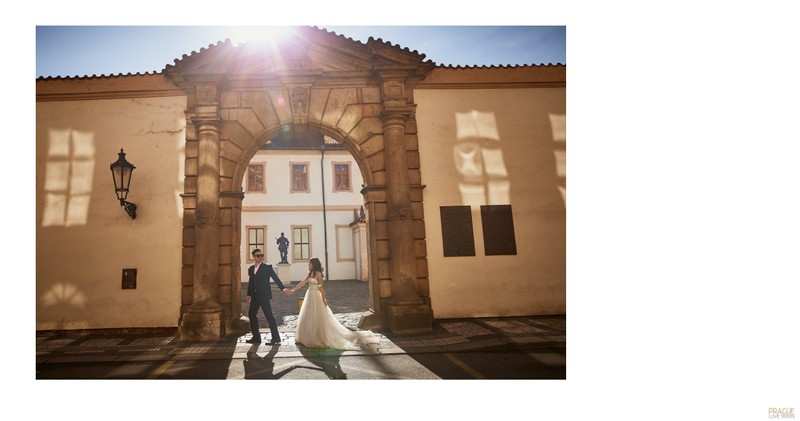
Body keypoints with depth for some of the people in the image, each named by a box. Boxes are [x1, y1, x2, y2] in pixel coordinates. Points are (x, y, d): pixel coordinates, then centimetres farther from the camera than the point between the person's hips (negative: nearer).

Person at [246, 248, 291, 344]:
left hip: (264, 296, -6)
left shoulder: (267, 267, -5)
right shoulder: (251, 268, 11)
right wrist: (249, 294, 14)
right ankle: (256, 337, 22)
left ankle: (275, 337, -1)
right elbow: (250, 282, 16)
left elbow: (275, 278, -10)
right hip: (255, 296, 6)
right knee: (252, 314, 10)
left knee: (269, 315, -6)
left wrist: (283, 288, -19)